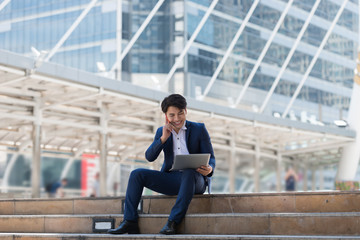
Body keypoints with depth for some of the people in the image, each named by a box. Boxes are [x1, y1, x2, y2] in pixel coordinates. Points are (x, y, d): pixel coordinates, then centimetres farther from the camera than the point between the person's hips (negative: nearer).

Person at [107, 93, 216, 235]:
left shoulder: (199, 129, 3)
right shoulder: (162, 132, 12)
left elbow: (210, 158, -2)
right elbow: (149, 157, 1)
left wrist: (209, 169, -26)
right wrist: (163, 138, -13)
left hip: (195, 180, -4)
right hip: (171, 179, 4)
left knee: (188, 173, -39)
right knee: (137, 174, -14)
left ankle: (172, 222, -37)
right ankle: (129, 222, -18)